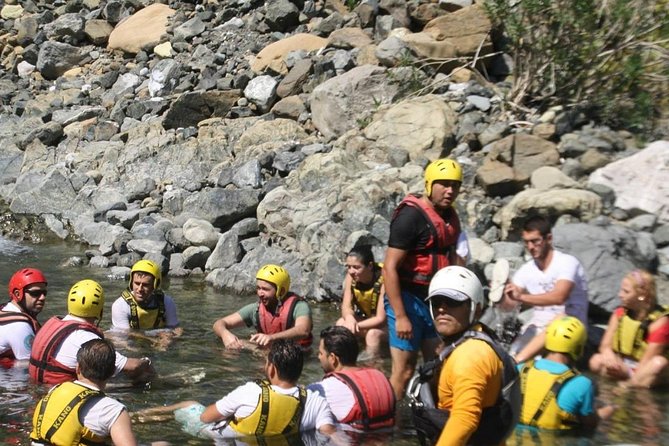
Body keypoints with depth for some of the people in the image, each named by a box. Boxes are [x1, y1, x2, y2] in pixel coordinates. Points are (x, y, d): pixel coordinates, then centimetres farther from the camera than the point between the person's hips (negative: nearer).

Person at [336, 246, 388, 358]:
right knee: (341, 324, -18)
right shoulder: (351, 277, -13)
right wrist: (349, 318, -37)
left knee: (373, 334, -34)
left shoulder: (383, 280, -28)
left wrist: (356, 326, -34)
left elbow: (380, 319, -27)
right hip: (368, 319, 6)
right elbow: (346, 307, -13)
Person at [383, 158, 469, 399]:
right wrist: (400, 316, -20)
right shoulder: (410, 216, -14)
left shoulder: (450, 216, 10)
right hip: (408, 300, -8)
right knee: (403, 372, -6)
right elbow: (390, 268, -18)